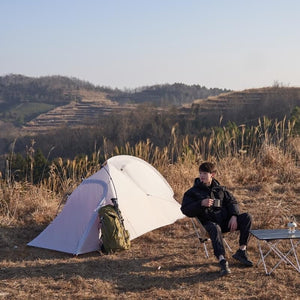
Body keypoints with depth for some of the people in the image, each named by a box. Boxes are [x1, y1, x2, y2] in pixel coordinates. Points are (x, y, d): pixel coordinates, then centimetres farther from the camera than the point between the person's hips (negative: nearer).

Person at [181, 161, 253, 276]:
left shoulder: (220, 189, 16)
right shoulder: (193, 192, 6)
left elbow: (232, 201, 16)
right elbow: (185, 210, -2)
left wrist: (233, 216, -4)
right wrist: (201, 204, -17)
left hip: (225, 221, 4)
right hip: (209, 223, -4)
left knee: (247, 217, -18)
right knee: (215, 229, -41)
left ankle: (241, 251, -11)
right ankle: (222, 262, -47)